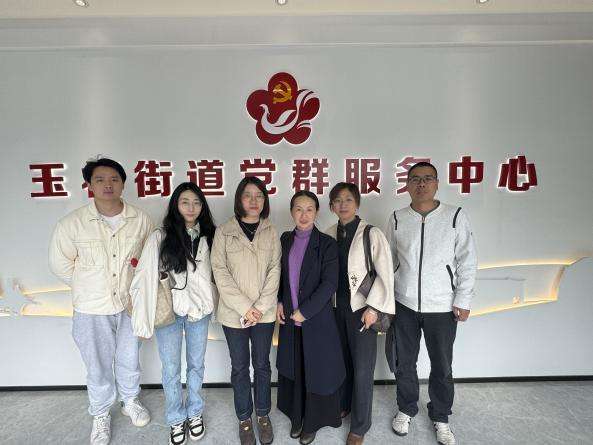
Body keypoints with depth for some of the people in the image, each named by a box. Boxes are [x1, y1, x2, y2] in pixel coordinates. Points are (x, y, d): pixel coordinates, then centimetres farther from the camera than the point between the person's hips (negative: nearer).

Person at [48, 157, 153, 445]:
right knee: (98, 367, 16)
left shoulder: (140, 220, -10)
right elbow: (60, 263, -1)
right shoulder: (72, 223, -13)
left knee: (129, 360, 22)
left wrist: (136, 284, 0)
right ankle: (100, 416, 43)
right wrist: (89, 288, 1)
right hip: (92, 310, -1)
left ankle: (131, 401, 49)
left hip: (129, 305, 2)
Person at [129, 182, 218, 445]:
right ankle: (176, 419, 37)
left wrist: (211, 304, 6)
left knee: (196, 365, 18)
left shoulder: (208, 236, -1)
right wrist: (143, 320, -15)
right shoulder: (160, 237, -13)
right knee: (171, 370, 13)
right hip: (169, 313, -2)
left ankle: (194, 413, 41)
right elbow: (146, 278, -14)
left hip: (199, 312, 3)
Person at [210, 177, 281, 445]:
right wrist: (245, 307, -13)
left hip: (265, 312, 1)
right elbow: (220, 272, -8)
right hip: (234, 313, -1)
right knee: (239, 368, 13)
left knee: (262, 365, 15)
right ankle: (244, 419, 35)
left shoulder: (271, 232, 1)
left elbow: (275, 270, -2)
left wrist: (260, 307, -11)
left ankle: (263, 415, 37)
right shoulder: (224, 232, -4)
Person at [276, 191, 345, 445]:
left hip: (317, 319, -3)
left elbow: (330, 284, -15)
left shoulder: (326, 244, -11)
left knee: (317, 372, 11)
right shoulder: (285, 240, 2)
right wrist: (278, 302, -1)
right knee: (293, 369, 17)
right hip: (289, 318, 4)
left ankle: (312, 423, 35)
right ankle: (297, 418, 40)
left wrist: (304, 312, -15)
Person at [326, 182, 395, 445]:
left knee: (362, 369, 4)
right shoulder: (328, 236, 2)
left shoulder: (372, 234, -10)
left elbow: (385, 274, -9)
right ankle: (343, 406, 42)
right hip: (336, 307, 4)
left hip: (362, 308, -3)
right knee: (341, 360, 16)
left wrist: (373, 308, -11)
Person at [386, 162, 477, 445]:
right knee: (404, 362, 16)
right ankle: (406, 409, 39)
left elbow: (467, 262, -2)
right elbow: (388, 262, 6)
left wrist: (463, 300, -5)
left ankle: (440, 417, 37)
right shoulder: (397, 219, -1)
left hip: (442, 307, -1)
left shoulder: (456, 217, -4)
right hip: (404, 305, 1)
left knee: (442, 366, 13)